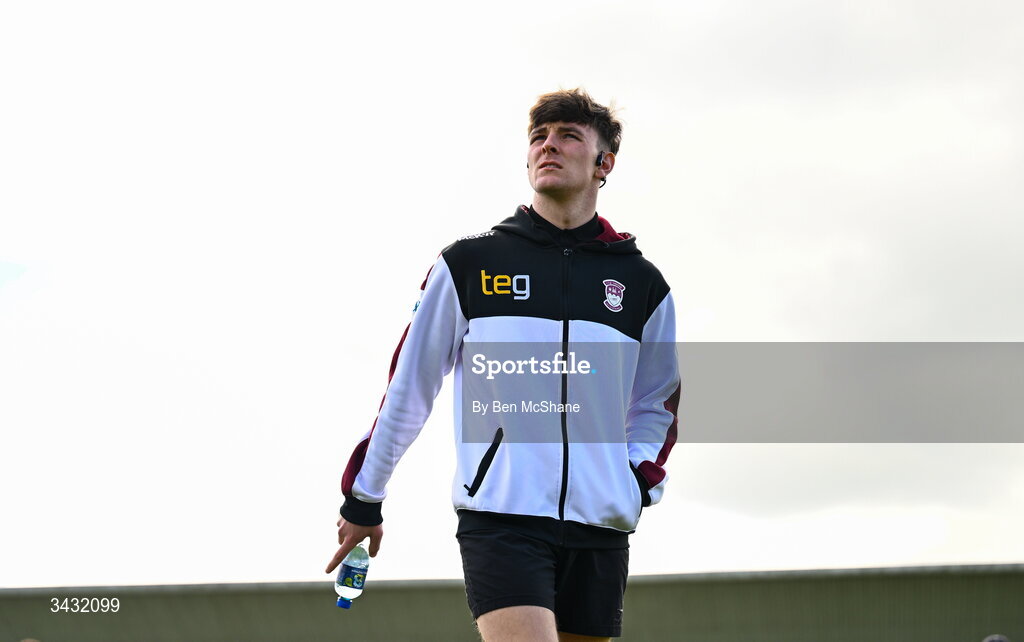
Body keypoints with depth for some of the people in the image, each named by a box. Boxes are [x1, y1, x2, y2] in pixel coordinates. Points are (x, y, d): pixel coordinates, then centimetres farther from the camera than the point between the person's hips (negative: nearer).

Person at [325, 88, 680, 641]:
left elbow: (657, 403, 24)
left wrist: (640, 476, 5)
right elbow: (408, 387, 10)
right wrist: (363, 499, 13)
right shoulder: (468, 263, 5)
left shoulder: (641, 282, 13)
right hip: (499, 515, -3)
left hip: (599, 528, 4)